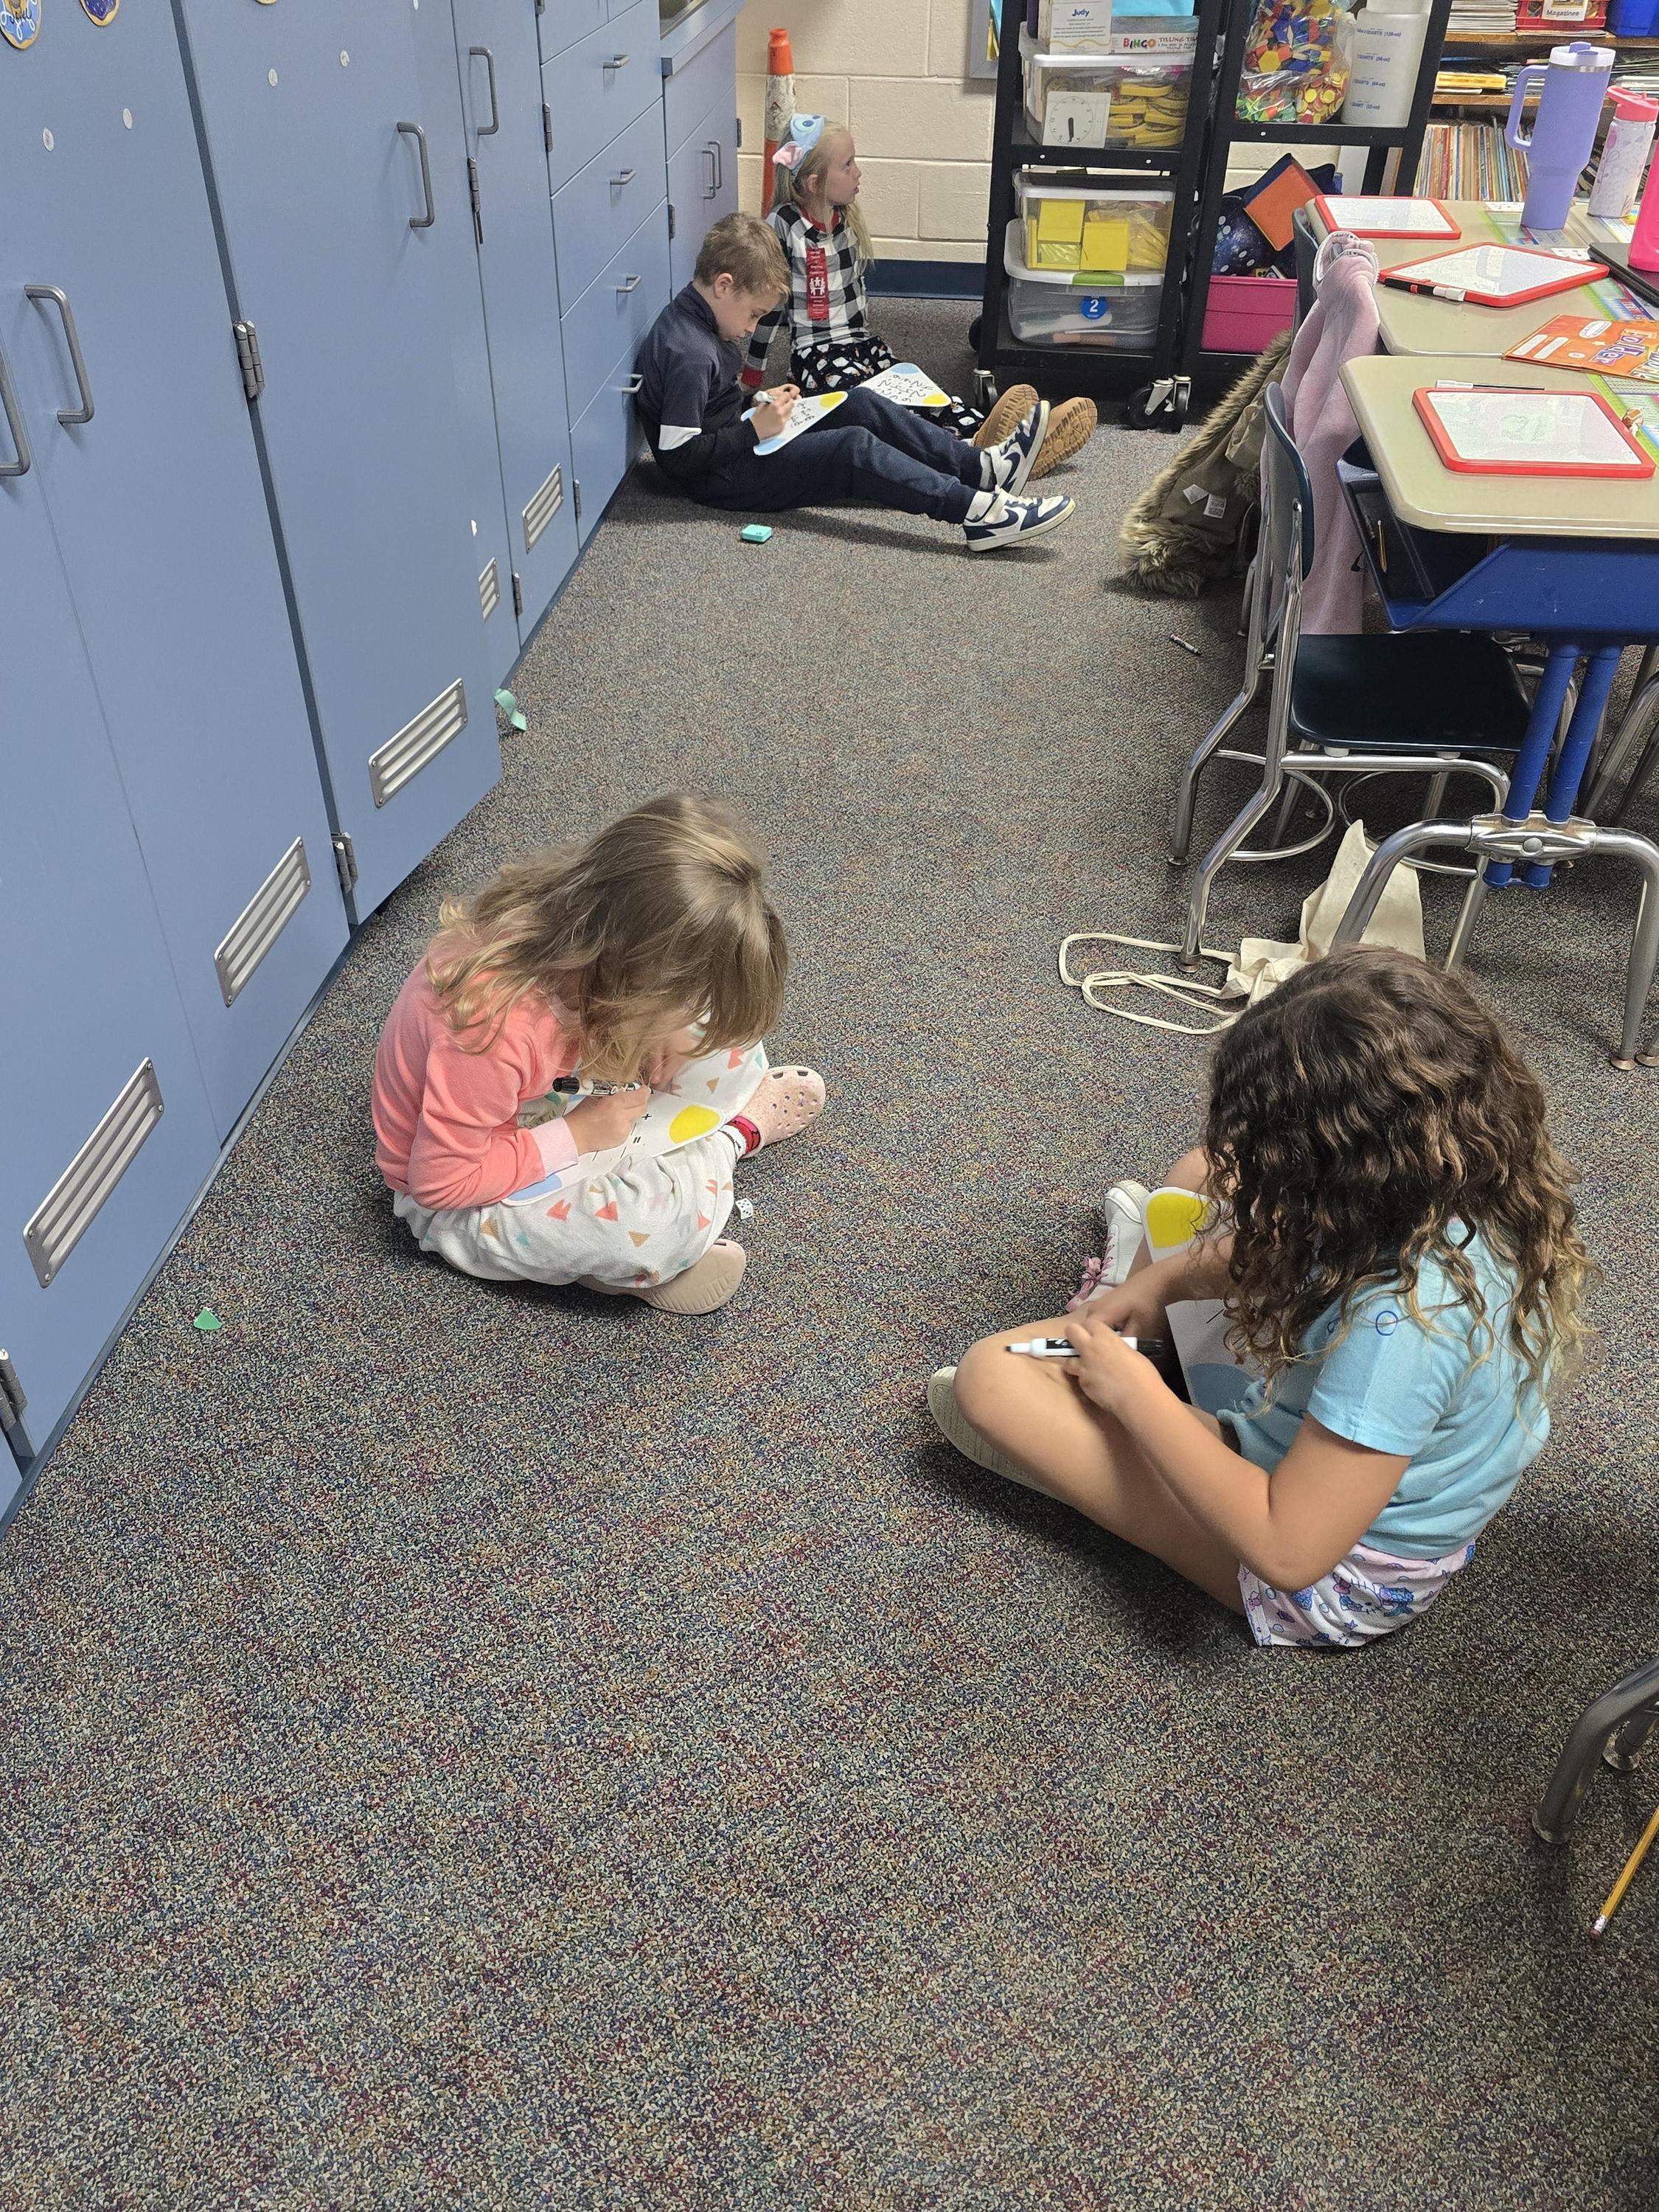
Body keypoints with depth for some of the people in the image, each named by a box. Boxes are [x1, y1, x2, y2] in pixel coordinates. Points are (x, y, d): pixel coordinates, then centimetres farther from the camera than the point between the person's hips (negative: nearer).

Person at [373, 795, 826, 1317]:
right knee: (661, 1224, -31)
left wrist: (662, 1030, -14)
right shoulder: (494, 1025, -41)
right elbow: (441, 1181, -31)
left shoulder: (565, 914, -19)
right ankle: (737, 1132, -3)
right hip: (456, 1201, -7)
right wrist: (576, 1135, -25)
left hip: (546, 1098, 7)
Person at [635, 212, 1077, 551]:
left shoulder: (697, 315, 7)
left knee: (862, 405, 3)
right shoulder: (687, 354, -25)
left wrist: (760, 404, 4)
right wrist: (755, 430, -22)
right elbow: (677, 455, -28)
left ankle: (985, 467, -2)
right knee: (855, 447, -25)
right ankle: (979, 513, -30)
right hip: (720, 477, -11)